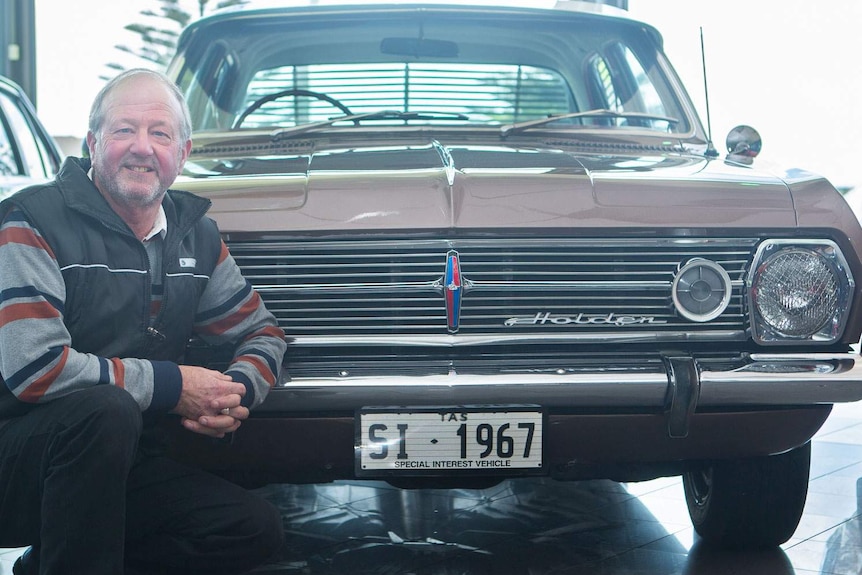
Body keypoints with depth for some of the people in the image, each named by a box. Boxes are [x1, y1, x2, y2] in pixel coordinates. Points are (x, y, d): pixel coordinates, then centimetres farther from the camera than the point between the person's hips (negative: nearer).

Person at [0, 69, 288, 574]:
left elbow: (261, 332, 18)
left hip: (123, 467, 7)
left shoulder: (197, 236, 9)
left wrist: (235, 393, -7)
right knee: (106, 409, -36)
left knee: (259, 530, -8)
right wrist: (171, 386, -18)